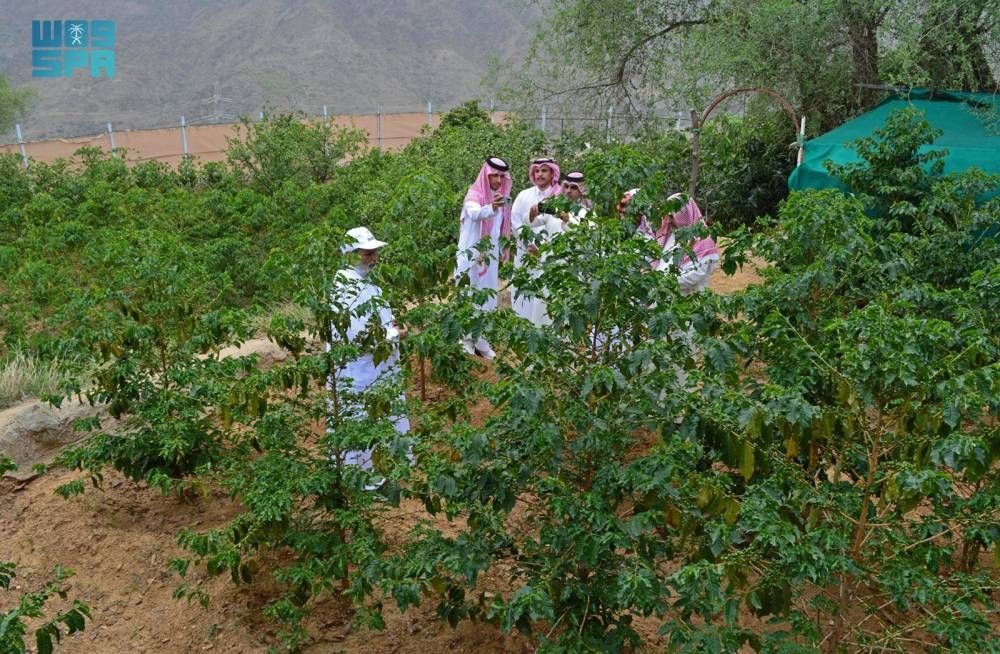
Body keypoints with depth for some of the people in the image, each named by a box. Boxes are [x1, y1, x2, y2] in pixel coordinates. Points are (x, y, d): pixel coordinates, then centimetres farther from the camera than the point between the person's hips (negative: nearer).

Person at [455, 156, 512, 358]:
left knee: (487, 298, 10)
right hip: (471, 254, -6)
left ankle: (480, 340, 20)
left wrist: (501, 253, 19)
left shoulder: (501, 197, 8)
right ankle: (465, 340, 7)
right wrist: (491, 208, -56)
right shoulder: (475, 194, -13)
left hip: (490, 255, 7)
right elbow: (474, 214, -36)